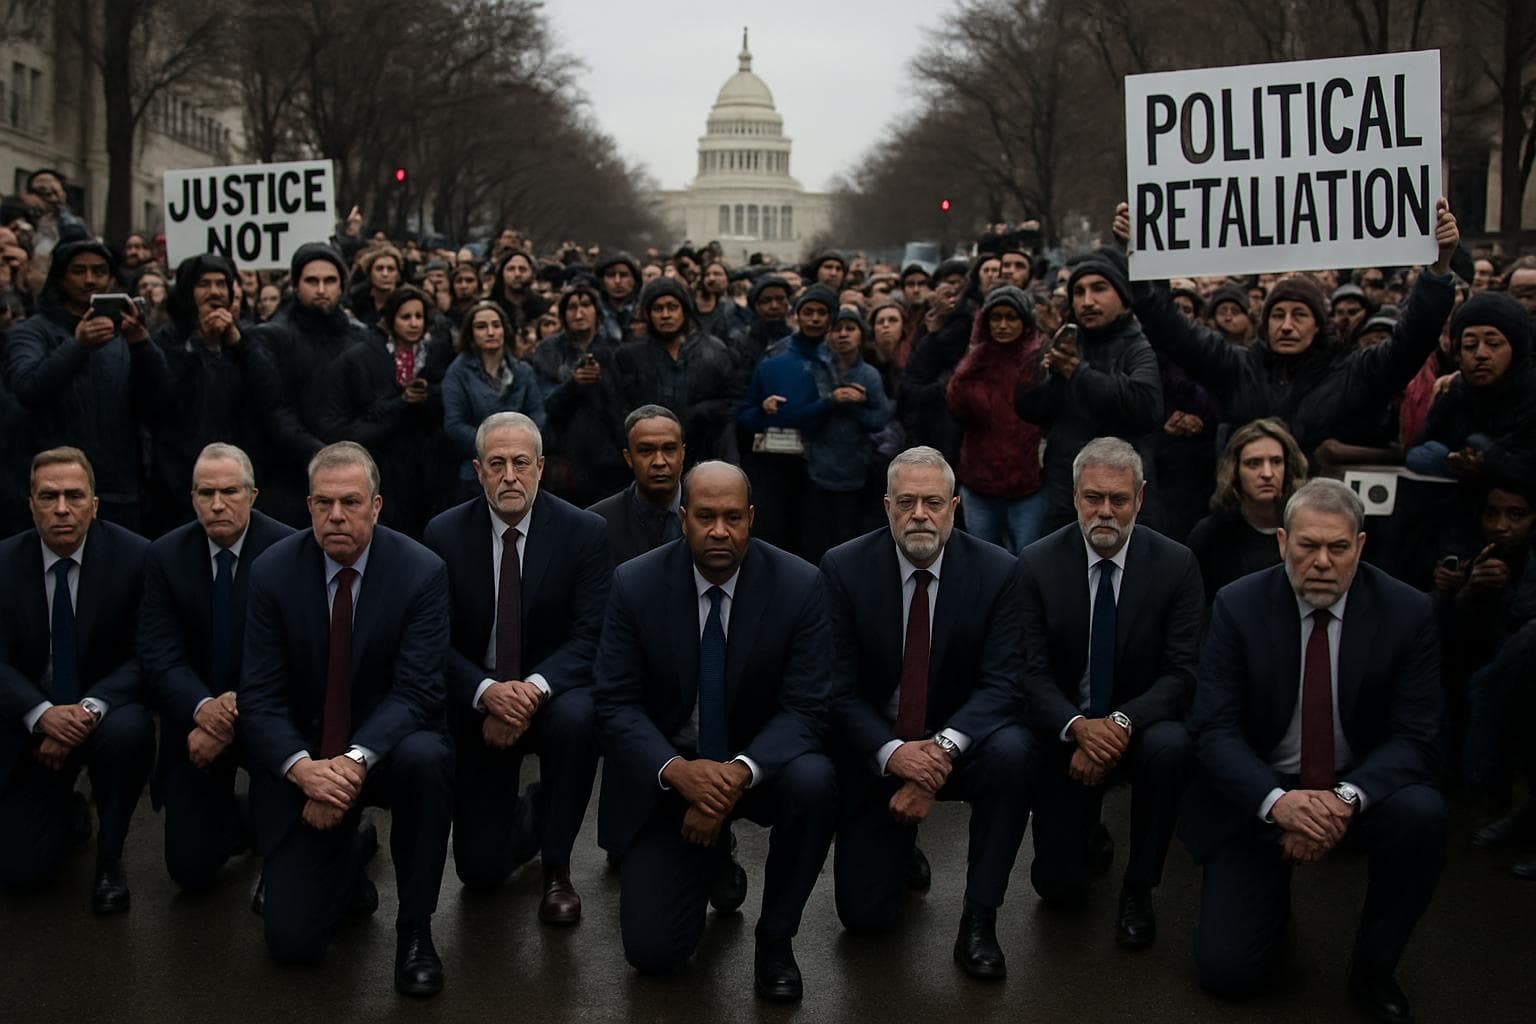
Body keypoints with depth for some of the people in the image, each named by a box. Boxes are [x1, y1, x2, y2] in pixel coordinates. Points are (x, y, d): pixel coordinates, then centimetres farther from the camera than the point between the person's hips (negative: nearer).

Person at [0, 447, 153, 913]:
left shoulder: (134, 557, -12)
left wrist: (89, 710, -30)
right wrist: (42, 714, -29)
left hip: (106, 711, -1)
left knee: (128, 732, -38)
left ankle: (110, 857, -11)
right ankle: (69, 813, 30)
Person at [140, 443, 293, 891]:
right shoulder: (165, 556, -3)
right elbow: (160, 654, -9)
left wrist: (239, 712, -28)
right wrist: (203, 707, -28)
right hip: (195, 717, 2)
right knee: (190, 868, -3)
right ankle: (235, 820, 34)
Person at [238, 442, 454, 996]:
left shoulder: (422, 572, -13)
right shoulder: (274, 572, -8)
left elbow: (415, 693, -17)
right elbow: (259, 697, -10)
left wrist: (355, 761, -34)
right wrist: (302, 767, -30)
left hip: (385, 746, -1)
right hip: (303, 759, 1)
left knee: (425, 757, -38)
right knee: (292, 940, -9)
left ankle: (415, 929, -16)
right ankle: (348, 858, 27)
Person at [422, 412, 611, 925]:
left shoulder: (585, 531, -10)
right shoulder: (445, 533, -7)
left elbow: (590, 636, -14)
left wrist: (534, 689, -31)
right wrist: (487, 692, -27)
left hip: (553, 693, -1)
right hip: (477, 704, 1)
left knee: (577, 719, -38)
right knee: (480, 871, -5)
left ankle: (557, 866, -15)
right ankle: (522, 824, 34)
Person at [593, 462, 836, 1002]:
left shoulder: (799, 586, -14)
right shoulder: (635, 584, -12)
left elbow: (803, 708, -15)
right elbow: (616, 703, -11)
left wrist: (740, 773, -33)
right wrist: (676, 770, -30)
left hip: (760, 764, 0)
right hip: (667, 773, 0)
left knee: (813, 783, -36)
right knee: (652, 951, -10)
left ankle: (775, 937, -9)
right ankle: (710, 857, 25)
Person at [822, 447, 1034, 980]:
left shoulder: (997, 571, -11)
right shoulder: (844, 568, -11)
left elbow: (1001, 682, -15)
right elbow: (840, 687, -11)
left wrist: (944, 748, -33)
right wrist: (892, 753, -28)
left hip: (960, 741, 0)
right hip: (875, 751, 0)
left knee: (1012, 752, -35)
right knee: (865, 914, -5)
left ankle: (979, 917, -17)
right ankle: (901, 844, 32)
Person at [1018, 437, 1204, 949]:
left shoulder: (1176, 565, -9)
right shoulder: (1037, 563, -8)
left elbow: (1182, 672, -12)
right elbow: (1032, 671, -11)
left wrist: (1121, 723, -29)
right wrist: (1078, 728, -29)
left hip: (1142, 726, 0)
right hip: (1065, 731, 0)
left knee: (1169, 747, -37)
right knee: (1059, 887, -7)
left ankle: (1138, 891, -13)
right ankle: (1087, 829, 32)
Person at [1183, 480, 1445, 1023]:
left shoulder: (1407, 612, -10)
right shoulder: (1238, 606, -11)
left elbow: (1415, 736, -14)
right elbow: (1214, 729, -15)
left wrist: (1346, 798, -33)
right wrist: (1276, 800, -34)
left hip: (1363, 783, 1)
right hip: (1259, 791, -1)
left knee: (1422, 814, -34)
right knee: (1226, 969, -11)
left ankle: (1372, 969, -8)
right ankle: (1273, 885, 25)